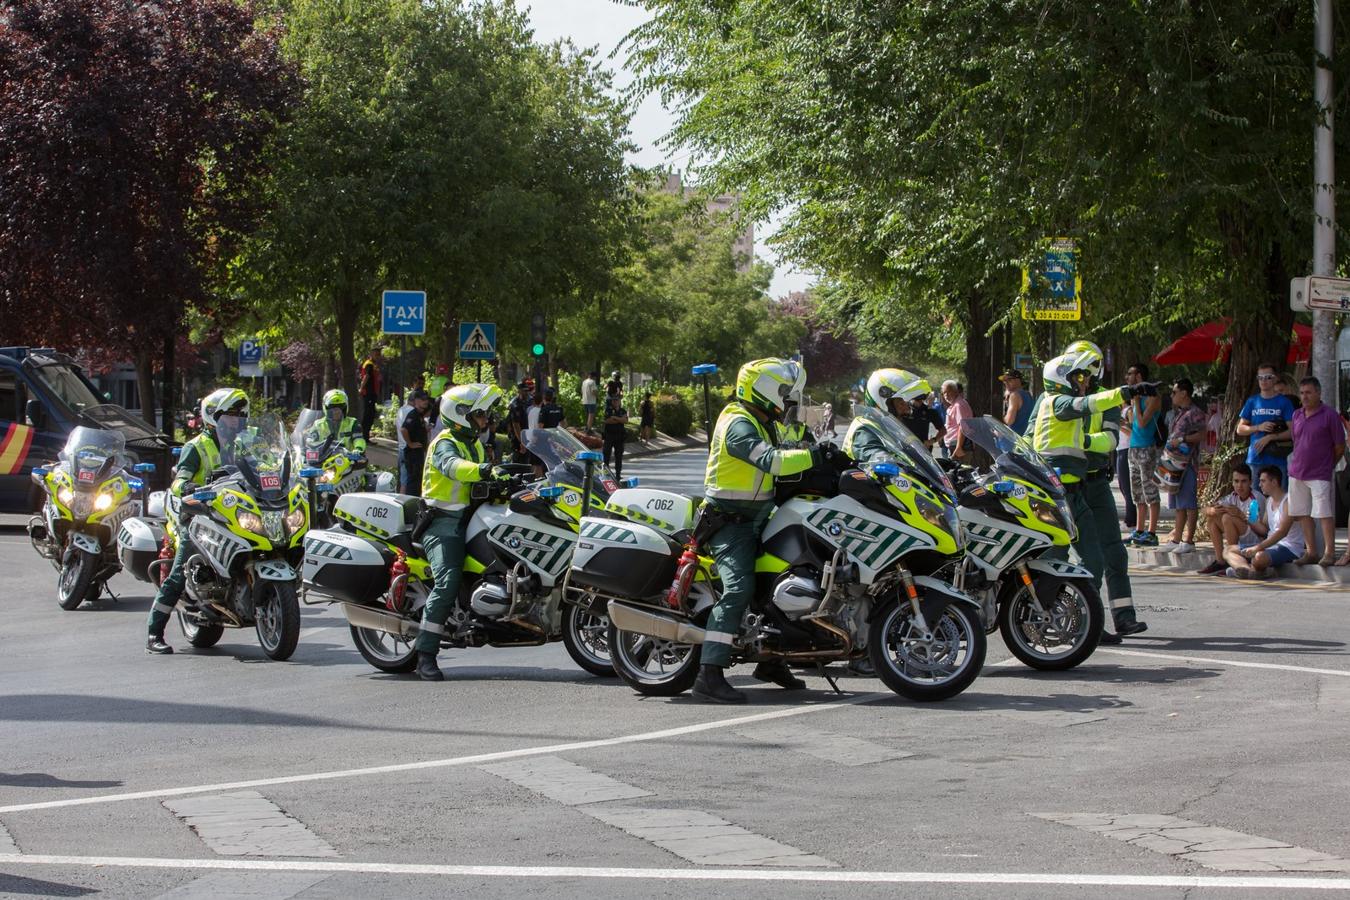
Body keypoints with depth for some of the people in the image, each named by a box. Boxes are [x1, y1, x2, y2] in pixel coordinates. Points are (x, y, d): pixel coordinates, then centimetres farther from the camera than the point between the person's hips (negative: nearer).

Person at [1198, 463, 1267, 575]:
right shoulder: (1233, 497, 5)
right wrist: (1212, 510, -22)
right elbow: (1206, 509, 3)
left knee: (1228, 518, -25)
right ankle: (1220, 561, 0)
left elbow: (1263, 531, -21)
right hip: (1240, 541, 8)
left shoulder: (1257, 499, -16)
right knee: (1211, 517, 1)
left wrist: (1242, 515, -28)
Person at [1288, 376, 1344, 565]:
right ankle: (1311, 552, 15)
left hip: (1320, 474, -6)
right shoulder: (1297, 415, 11)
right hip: (1297, 472, 6)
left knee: (1324, 514, -8)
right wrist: (1299, 464, 12)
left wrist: (1327, 464, 7)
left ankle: (1329, 553, -4)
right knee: (1303, 514, 8)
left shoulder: (1329, 415, -7)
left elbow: (1340, 447, -2)